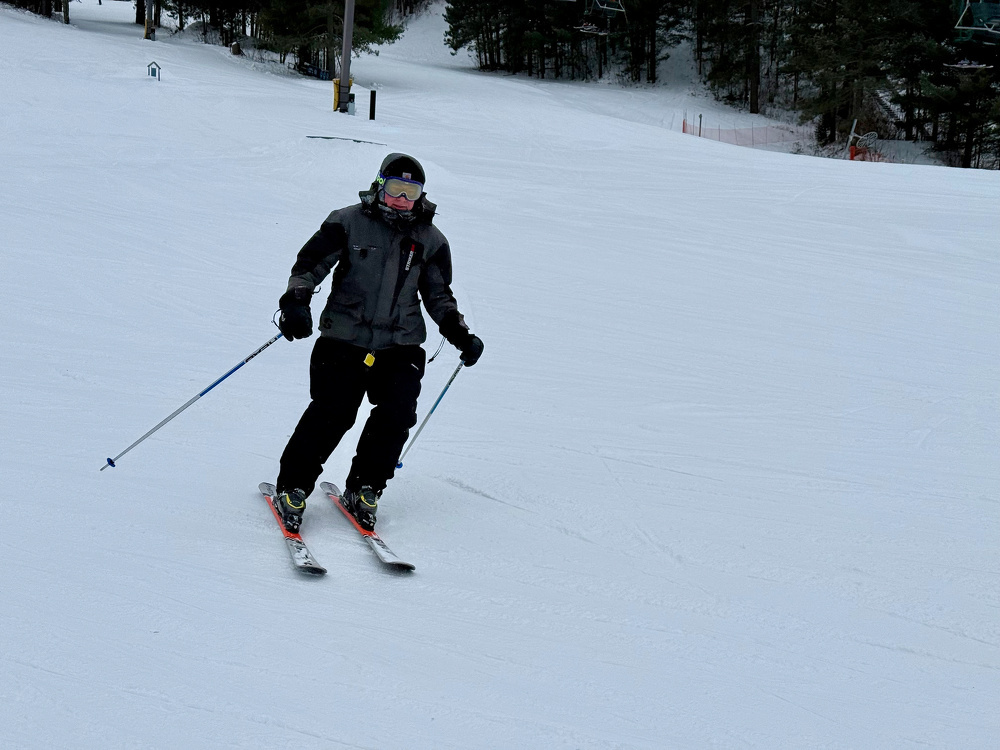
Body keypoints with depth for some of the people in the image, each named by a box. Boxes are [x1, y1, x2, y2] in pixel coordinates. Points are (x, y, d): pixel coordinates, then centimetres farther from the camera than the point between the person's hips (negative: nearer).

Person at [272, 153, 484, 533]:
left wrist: (459, 333, 6)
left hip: (401, 346, 3)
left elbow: (438, 295, 18)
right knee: (331, 413, -14)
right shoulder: (348, 223, 0)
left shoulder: (430, 240, 9)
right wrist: (296, 301, -15)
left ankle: (364, 488, 6)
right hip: (344, 340, -3)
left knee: (397, 415, -14)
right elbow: (309, 263, 2)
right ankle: (292, 487, 3)